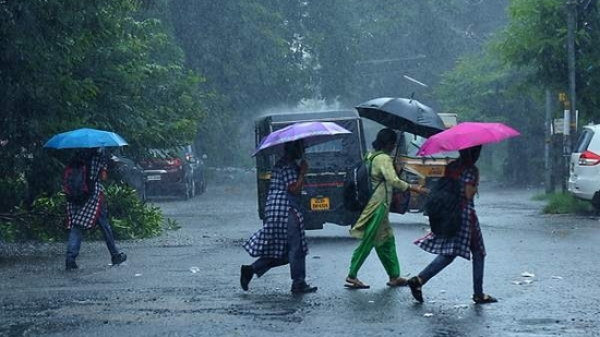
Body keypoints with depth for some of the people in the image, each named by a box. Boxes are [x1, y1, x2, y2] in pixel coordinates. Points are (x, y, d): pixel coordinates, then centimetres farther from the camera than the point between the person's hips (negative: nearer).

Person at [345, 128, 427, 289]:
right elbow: (393, 180, -27)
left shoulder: (371, 156, 12)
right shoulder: (384, 158, -15)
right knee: (367, 241, -5)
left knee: (387, 240, 13)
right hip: (378, 205, -10)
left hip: (372, 203, 10)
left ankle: (394, 276, 17)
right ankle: (352, 276, -3)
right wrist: (413, 188, -25)